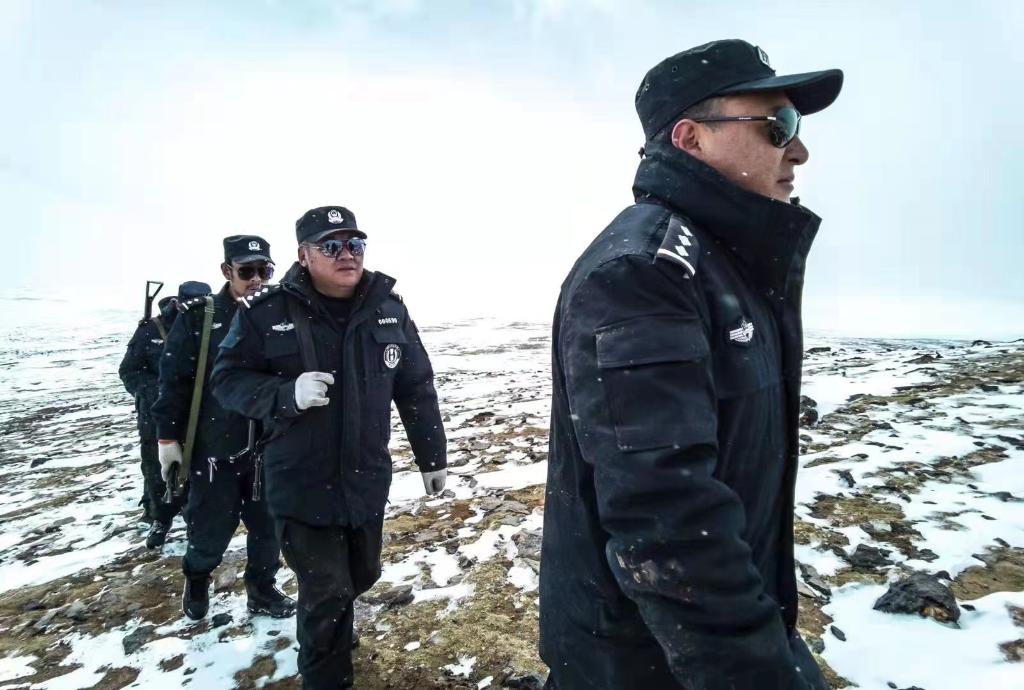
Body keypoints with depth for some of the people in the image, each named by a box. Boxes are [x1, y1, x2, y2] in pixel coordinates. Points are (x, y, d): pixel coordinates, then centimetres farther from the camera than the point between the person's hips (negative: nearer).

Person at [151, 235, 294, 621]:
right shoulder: (198, 317, -7)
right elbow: (174, 379, -4)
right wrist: (168, 436, -4)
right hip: (213, 447, -2)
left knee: (268, 526, 12)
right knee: (211, 530, 11)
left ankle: (261, 589, 35)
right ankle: (196, 579, 43)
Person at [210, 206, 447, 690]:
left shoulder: (387, 307, -2)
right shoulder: (267, 312, -12)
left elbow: (416, 388, 3)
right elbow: (227, 379, -5)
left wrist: (432, 455, 7)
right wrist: (286, 394, -25)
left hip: (368, 482, 4)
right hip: (302, 487, -4)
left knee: (362, 576, 22)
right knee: (326, 592, 4)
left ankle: (329, 628, 56)